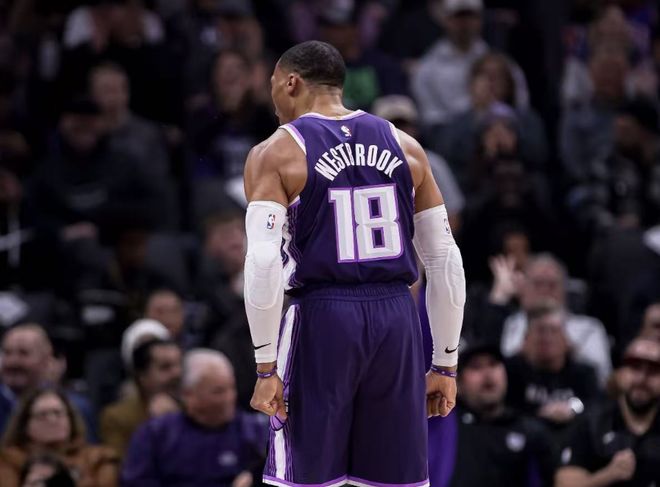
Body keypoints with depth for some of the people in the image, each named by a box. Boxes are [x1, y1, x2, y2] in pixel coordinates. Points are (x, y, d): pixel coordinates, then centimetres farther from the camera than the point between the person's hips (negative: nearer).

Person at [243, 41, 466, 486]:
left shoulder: (276, 153, -1)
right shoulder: (403, 146, 12)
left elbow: (264, 263, -13)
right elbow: (446, 259, 10)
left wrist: (266, 368, -10)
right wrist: (446, 364, 14)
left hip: (322, 317, -4)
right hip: (397, 316, 4)